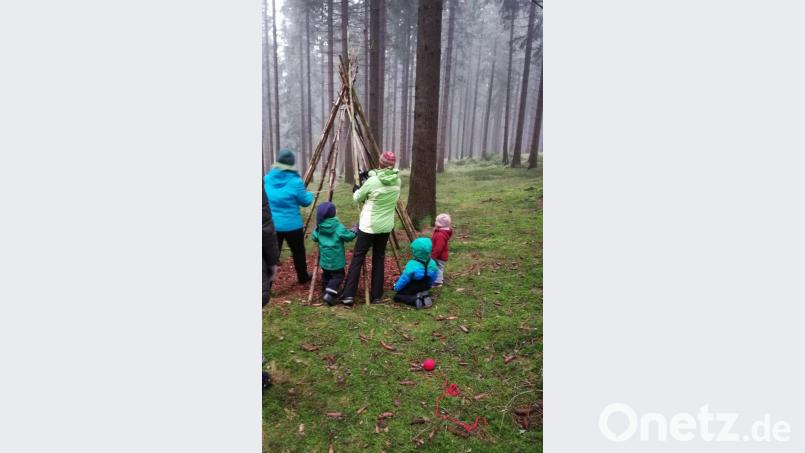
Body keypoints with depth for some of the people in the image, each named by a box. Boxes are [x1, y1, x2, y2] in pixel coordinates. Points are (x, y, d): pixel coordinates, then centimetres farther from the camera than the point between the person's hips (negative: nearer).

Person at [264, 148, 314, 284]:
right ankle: (302, 277, 33)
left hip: (271, 224, 4)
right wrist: (310, 195, 16)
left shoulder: (267, 179, 1)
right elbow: (305, 201, -5)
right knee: (298, 251, 16)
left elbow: (266, 198, 14)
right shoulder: (295, 181, -14)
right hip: (292, 224, -3)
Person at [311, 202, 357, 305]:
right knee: (338, 276, 3)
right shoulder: (338, 226, -16)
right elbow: (348, 236, -12)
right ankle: (330, 293, -12)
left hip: (324, 259, 6)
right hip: (336, 260, -5)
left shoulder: (320, 227, -1)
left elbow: (314, 238, 8)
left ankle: (326, 291, 27)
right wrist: (355, 231, 5)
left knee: (326, 275, 22)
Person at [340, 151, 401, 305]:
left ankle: (348, 295, -3)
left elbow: (357, 198, -1)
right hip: (385, 226, 4)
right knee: (379, 259, 13)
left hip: (368, 226, -4)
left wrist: (356, 190, 22)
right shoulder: (397, 181, -1)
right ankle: (377, 296, 14)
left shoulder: (372, 181, -15)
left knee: (357, 258, 2)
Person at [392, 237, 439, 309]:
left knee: (397, 297, 6)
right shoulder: (432, 263, -13)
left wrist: (396, 287, -1)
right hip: (425, 288, 6)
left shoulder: (412, 265, -29)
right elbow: (433, 279, 2)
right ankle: (424, 295, 3)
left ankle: (415, 299, -15)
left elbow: (404, 279, -19)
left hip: (411, 289, -6)